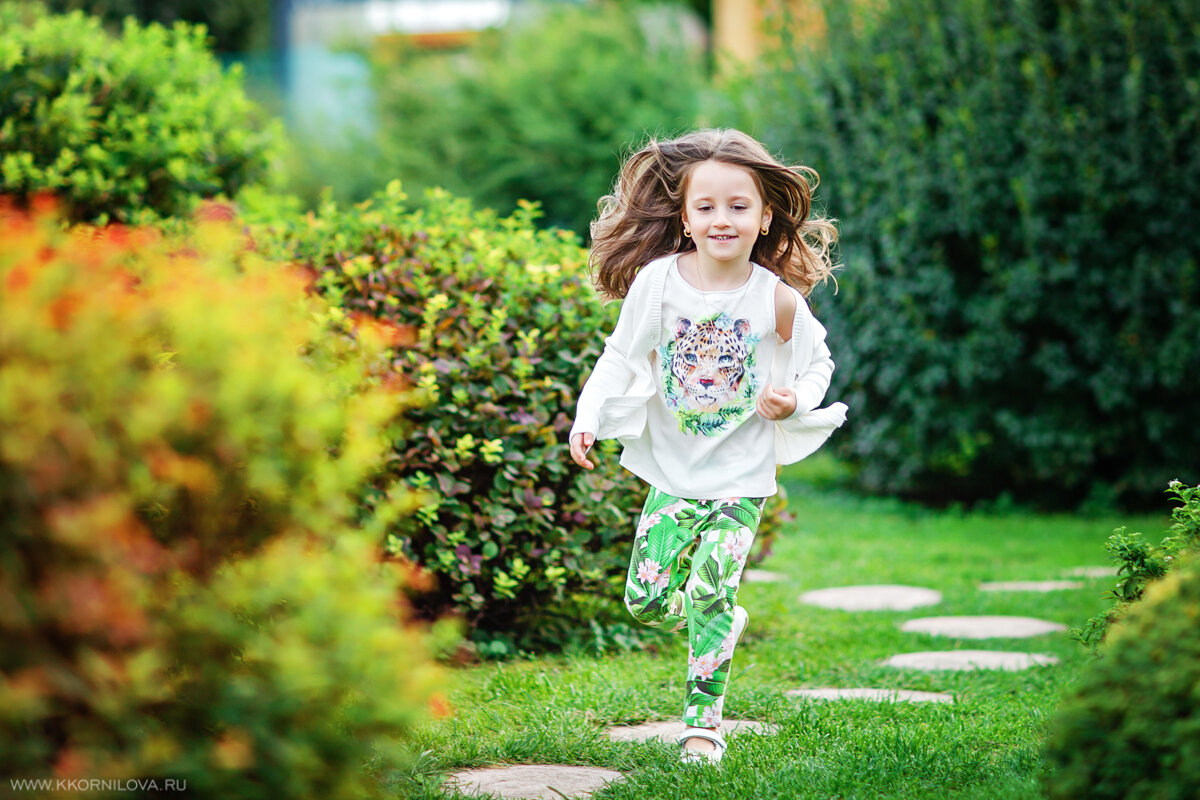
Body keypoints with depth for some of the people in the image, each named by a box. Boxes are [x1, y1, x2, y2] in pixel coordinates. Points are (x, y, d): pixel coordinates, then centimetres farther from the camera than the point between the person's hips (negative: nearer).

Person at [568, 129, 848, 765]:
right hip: (672, 471, 2)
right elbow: (622, 356, 2)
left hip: (742, 478, -2)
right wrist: (589, 420, -7)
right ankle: (720, 624, 34)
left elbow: (818, 363, 6)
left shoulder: (778, 300, -11)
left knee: (709, 593, -7)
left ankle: (704, 718, 9)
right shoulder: (657, 281, -9)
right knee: (645, 600, 2)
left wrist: (794, 400, -13)